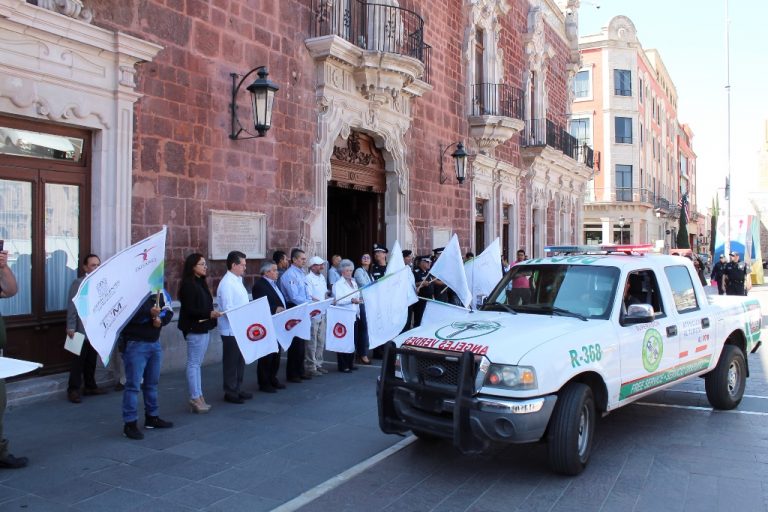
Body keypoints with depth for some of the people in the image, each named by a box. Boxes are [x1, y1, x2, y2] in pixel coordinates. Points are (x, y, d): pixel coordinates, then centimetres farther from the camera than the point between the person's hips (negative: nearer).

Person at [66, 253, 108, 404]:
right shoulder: (78, 283, -5)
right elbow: (72, 306, -10)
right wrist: (71, 327, -15)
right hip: (82, 329, -5)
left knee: (92, 360, 14)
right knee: (79, 360, 1)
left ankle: (90, 386, 25)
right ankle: (73, 390, 8)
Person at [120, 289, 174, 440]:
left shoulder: (159, 291, 6)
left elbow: (168, 311, 7)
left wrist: (160, 320, -13)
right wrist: (149, 313, -32)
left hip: (155, 343, 7)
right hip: (135, 344, -7)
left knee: (152, 382, 16)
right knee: (133, 384, -4)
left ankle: (152, 417, 30)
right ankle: (129, 423, 4)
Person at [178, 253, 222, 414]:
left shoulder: (200, 283, 13)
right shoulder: (188, 284, -13)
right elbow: (189, 309, -18)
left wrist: (212, 313, 3)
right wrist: (209, 313, -22)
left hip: (204, 328, 9)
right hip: (194, 329, -9)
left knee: (197, 363, 13)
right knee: (193, 364, -1)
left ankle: (198, 398, 19)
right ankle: (195, 399, 5)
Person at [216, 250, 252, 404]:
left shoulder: (237, 280, 11)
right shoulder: (227, 284, -18)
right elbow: (228, 310, -23)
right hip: (231, 330, -9)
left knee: (240, 361, 17)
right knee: (231, 362, 2)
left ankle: (237, 389, 28)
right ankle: (230, 392, 13)